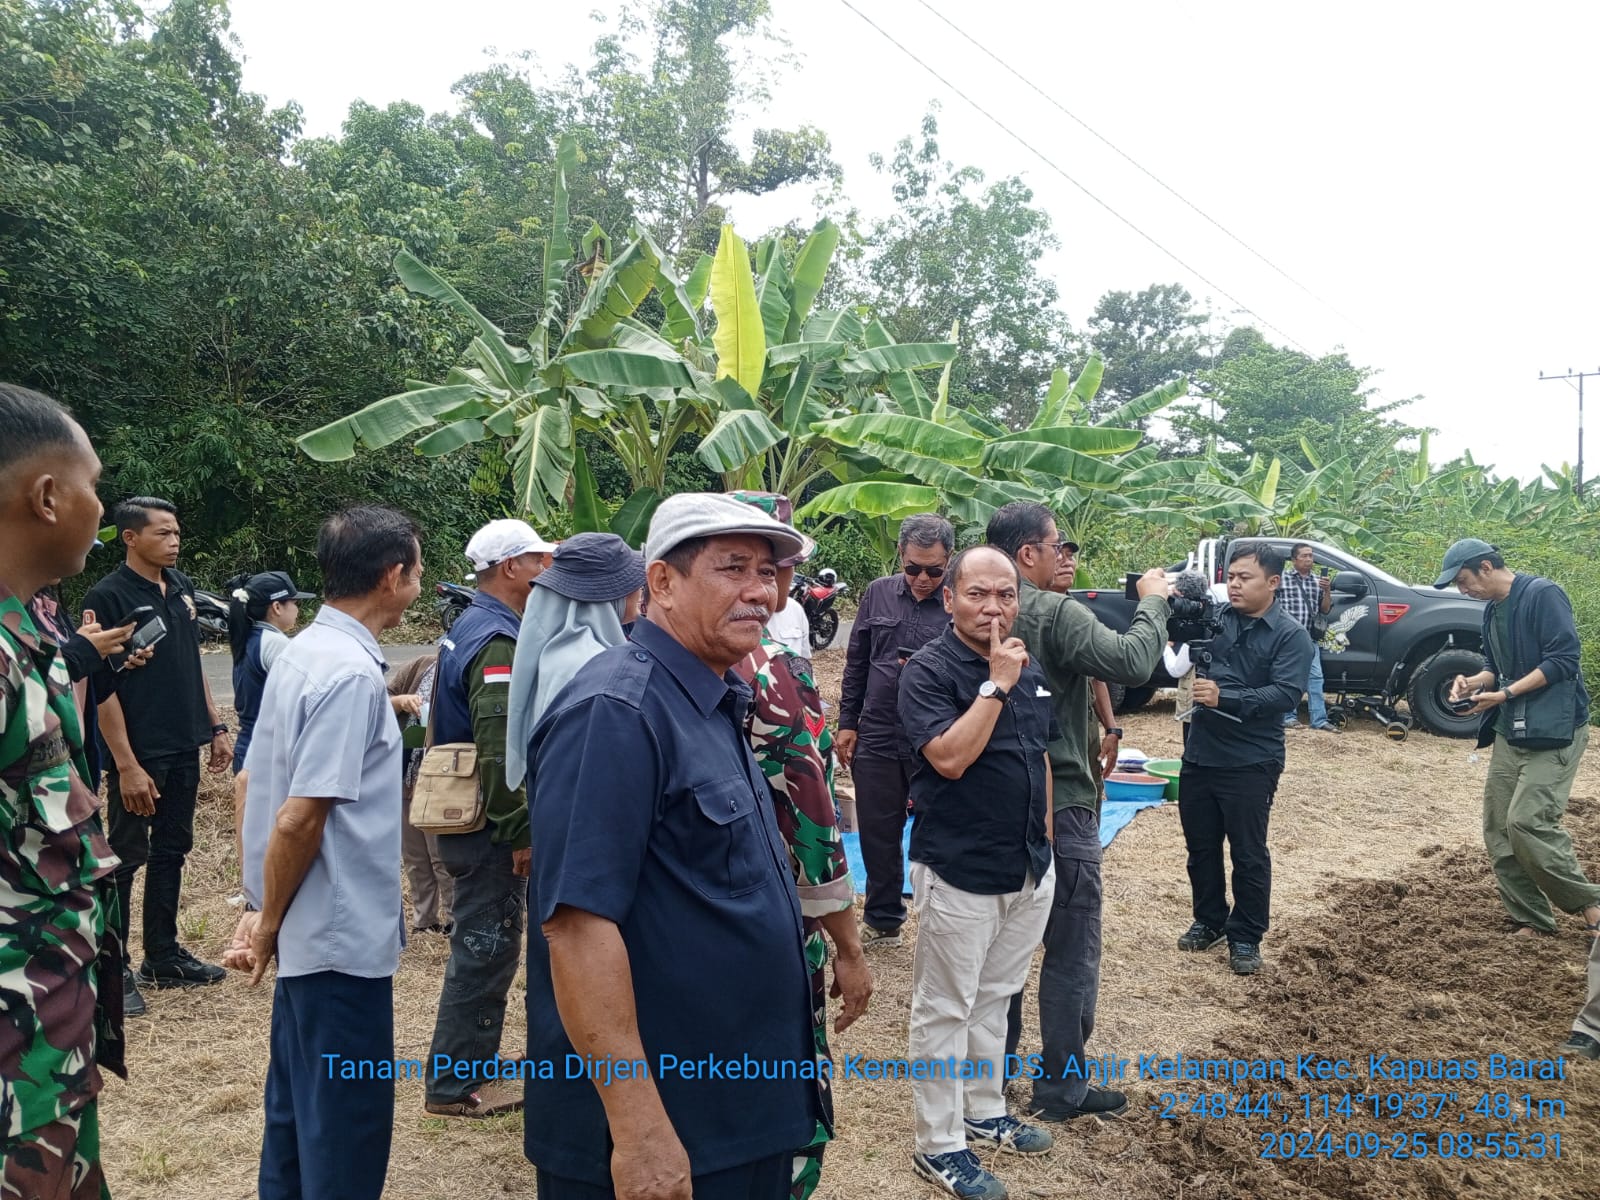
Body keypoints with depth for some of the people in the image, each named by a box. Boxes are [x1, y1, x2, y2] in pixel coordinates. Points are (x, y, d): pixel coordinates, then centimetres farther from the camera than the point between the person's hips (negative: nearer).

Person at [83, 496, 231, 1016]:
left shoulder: (181, 587, 8)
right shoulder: (108, 595, -12)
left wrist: (215, 726, 13)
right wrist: (126, 764, -17)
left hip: (184, 748, 7)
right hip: (139, 754, -7)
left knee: (172, 852, 14)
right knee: (126, 858, 3)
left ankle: (163, 957, 25)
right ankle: (113, 969, 14)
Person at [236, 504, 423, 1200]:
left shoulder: (305, 652, 7)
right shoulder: (352, 674, -21)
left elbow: (272, 789, 14)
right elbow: (298, 820, -24)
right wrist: (269, 923, -9)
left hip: (310, 933, 9)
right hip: (344, 935, -9)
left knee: (300, 1109, 21)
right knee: (347, 1136, 4)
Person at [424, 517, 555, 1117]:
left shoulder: (468, 627, 13)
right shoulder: (498, 640, -20)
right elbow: (499, 748, -27)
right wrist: (521, 831, -21)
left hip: (464, 817, 11)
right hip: (489, 825, -11)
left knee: (483, 946, 20)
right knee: (485, 949, 1)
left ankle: (477, 1068, 33)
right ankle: (453, 1084, 13)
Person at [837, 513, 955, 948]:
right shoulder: (878, 593, 3)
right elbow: (856, 663, 9)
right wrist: (847, 723, 7)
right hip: (876, 737, 4)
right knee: (878, 835, 14)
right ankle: (882, 921, 31)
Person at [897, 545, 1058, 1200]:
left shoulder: (1029, 668, 7)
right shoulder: (928, 671, -14)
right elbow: (949, 757, -26)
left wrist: (1046, 839, 16)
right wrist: (996, 685, -25)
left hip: (1029, 869, 7)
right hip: (959, 874, -7)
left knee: (994, 999, 20)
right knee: (945, 1010, 5)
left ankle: (985, 1110, 37)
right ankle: (939, 1145, 18)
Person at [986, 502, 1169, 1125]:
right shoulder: (1056, 612, -20)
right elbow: (1132, 662, -26)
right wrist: (1152, 602, -10)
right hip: (1059, 804, -8)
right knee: (1072, 949, 6)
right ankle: (1062, 1084, 16)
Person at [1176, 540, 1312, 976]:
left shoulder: (1291, 635, -7)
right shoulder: (1213, 617, 4)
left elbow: (1285, 695, -19)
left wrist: (1224, 698, -30)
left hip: (1250, 763, -4)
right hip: (1199, 755, 5)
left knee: (1248, 854, 5)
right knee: (1200, 846, 15)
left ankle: (1245, 937, 20)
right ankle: (1209, 921, 33)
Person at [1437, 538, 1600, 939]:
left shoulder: (1543, 594, -13)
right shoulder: (1491, 611, 13)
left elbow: (1564, 660, -19)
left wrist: (1506, 694, -20)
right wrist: (1475, 681, 0)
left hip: (1553, 730, -9)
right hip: (1509, 732, 9)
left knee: (1527, 822, -17)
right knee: (1498, 831, 5)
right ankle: (1532, 923, 13)